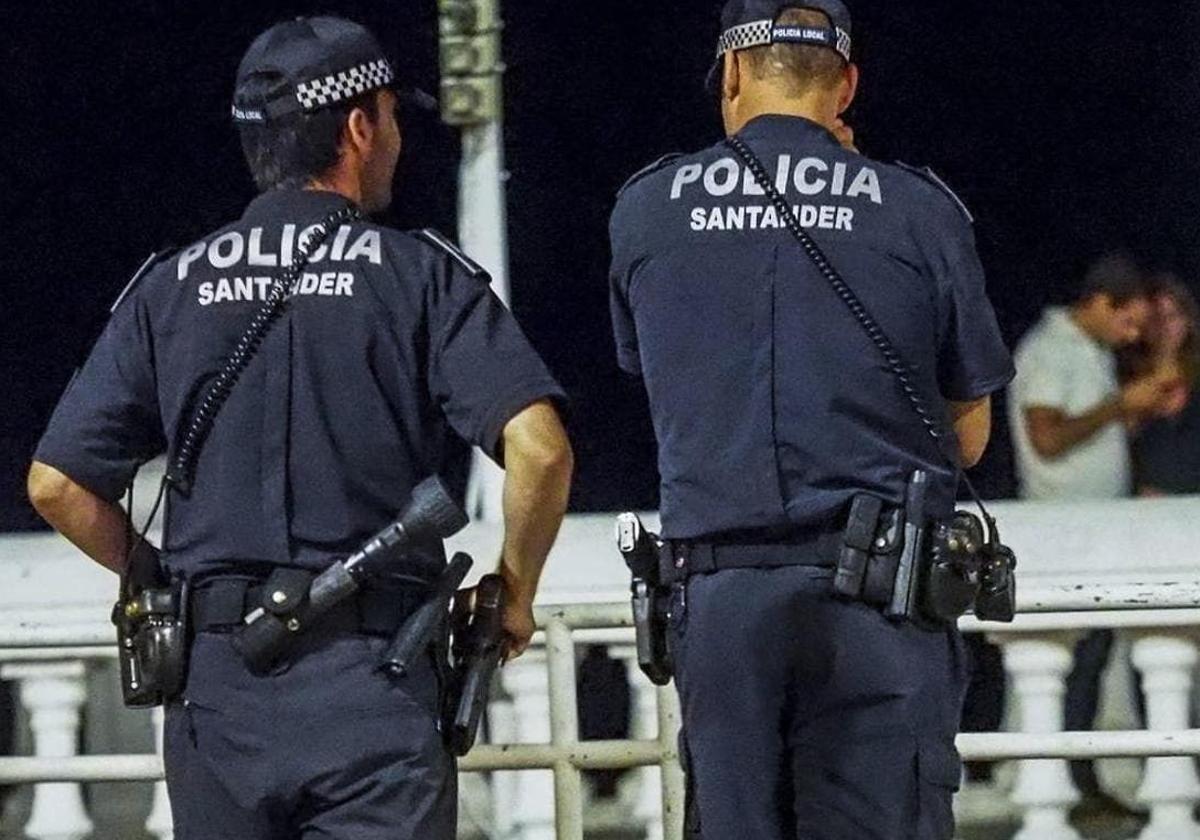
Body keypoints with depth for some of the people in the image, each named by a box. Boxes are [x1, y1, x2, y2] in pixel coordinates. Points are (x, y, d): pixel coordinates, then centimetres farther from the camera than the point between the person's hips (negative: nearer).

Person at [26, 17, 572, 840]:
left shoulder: (171, 289, 10)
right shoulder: (420, 274, 2)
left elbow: (56, 486, 6)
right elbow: (539, 447, -11)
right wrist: (515, 595, 5)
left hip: (214, 677, 3)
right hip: (372, 679, -3)